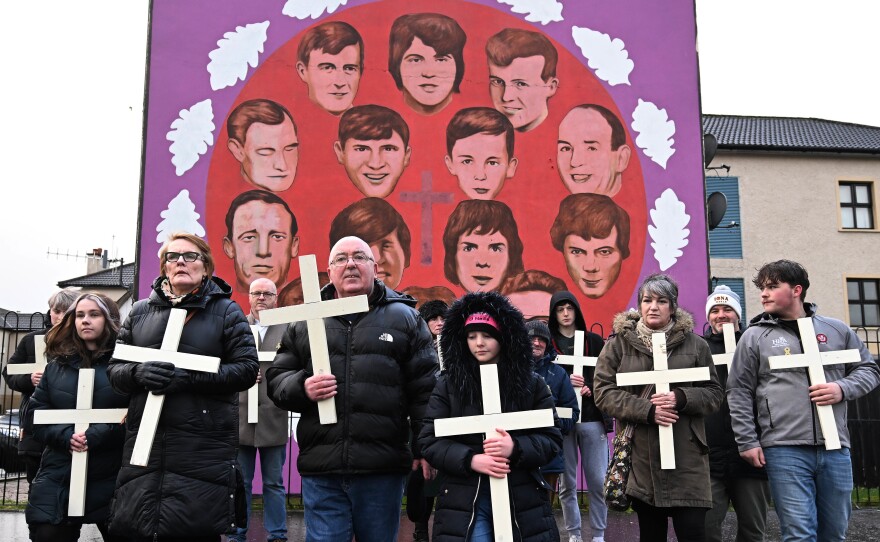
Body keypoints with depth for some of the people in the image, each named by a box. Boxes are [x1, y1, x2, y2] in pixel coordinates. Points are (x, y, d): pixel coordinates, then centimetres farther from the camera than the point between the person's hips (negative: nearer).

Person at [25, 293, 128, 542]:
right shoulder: (57, 365, 14)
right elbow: (35, 414, 8)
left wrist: (96, 436, -20)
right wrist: (65, 436, -10)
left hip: (111, 478, -3)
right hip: (59, 477, 4)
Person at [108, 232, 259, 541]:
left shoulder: (226, 310, 4)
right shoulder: (141, 311, 15)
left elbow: (247, 368, -5)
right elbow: (115, 369, 13)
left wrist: (187, 378, -16)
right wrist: (138, 373, -11)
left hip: (204, 447, -3)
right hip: (145, 444, 4)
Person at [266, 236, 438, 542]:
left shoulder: (404, 317, 7)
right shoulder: (305, 322, 12)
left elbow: (424, 388, 3)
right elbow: (277, 379, 13)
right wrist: (302, 387, -9)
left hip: (383, 470, -1)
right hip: (321, 470, 1)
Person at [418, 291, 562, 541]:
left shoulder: (531, 384, 4)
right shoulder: (448, 384, 3)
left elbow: (551, 439, 2)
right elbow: (430, 441, 0)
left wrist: (515, 448, -18)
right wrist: (470, 460, -16)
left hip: (523, 500, 1)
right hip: (464, 501, -1)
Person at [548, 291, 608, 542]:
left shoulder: (594, 341, 8)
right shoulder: (547, 343, 5)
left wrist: (590, 388, -12)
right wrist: (565, 382, -15)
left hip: (592, 418, 1)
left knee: (598, 481, 1)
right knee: (567, 483, 5)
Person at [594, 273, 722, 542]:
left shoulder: (695, 344, 8)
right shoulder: (619, 343, 5)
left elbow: (714, 393, 7)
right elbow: (603, 392, -2)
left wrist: (681, 398, -13)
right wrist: (646, 410, -14)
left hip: (687, 456, 0)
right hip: (641, 457, 0)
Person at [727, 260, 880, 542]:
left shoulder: (836, 330, 11)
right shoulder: (755, 336, 4)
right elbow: (739, 392, 2)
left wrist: (843, 389, -5)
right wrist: (747, 442, -4)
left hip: (835, 448, 3)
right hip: (785, 450, -3)